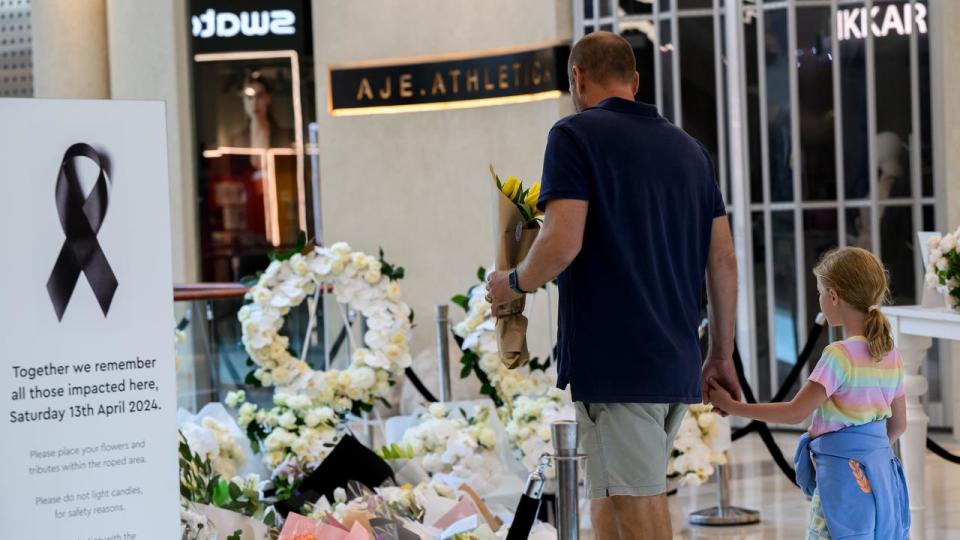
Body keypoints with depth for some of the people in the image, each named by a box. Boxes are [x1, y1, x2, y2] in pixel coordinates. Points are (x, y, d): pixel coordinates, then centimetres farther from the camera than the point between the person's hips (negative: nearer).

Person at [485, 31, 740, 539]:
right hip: (677, 364, 7)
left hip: (614, 363, -7)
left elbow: (562, 244, -17)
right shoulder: (689, 148, 15)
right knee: (611, 498, 17)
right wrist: (722, 355, 20)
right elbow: (723, 260, 13)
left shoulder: (576, 134, -5)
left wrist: (512, 283, 2)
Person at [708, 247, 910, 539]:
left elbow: (795, 412, -15)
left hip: (843, 472, -8)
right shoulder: (890, 354, 7)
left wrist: (733, 406, -8)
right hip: (883, 471, 8)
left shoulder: (840, 356, -16)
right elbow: (899, 423, 14)